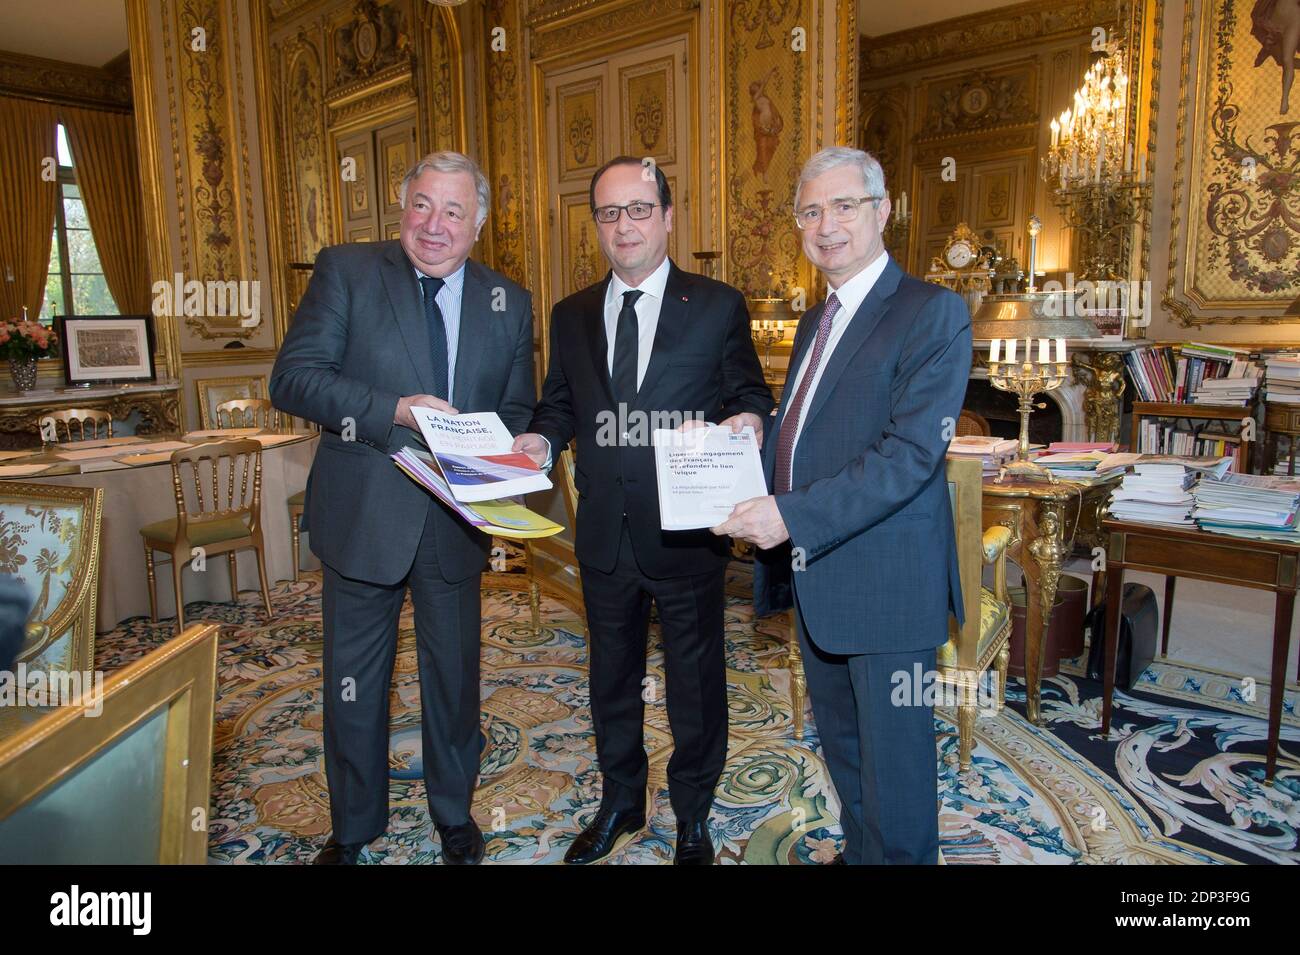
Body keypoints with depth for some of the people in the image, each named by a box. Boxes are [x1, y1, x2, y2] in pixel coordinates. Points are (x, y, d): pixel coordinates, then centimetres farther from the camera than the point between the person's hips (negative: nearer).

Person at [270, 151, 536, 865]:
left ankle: (454, 815, 41)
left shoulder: (509, 303, 5)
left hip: (456, 520, 2)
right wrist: (395, 410, -24)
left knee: (454, 676, 17)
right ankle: (353, 829, 37)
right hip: (362, 516, -2)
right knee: (354, 683, 13)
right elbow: (292, 377, -11)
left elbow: (519, 411, 9)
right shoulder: (346, 271, -4)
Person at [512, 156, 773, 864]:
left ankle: (693, 816, 37)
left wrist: (748, 420, -23)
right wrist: (540, 439, -8)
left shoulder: (718, 307, -3)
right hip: (604, 534, 4)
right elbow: (560, 403, 13)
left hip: (688, 533, -3)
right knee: (611, 676, 20)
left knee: (695, 681, 13)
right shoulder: (571, 316, 7)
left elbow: (751, 395, -1)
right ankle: (621, 801, 44)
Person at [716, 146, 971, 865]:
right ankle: (859, 851, 44)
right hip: (813, 571, 8)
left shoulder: (933, 313, -13)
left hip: (887, 582, -8)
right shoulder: (814, 323, 14)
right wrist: (757, 499, 1)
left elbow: (912, 451, -22)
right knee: (840, 741, 23)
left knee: (893, 758, 8)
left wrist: (793, 516, -27)